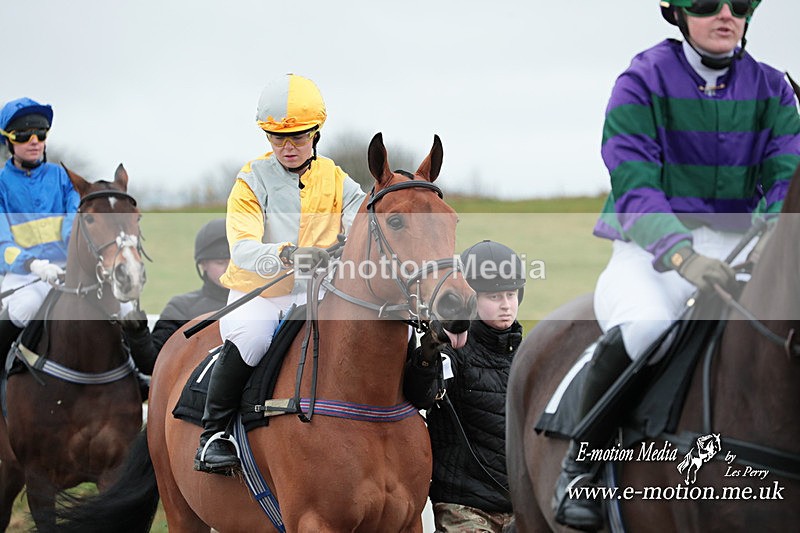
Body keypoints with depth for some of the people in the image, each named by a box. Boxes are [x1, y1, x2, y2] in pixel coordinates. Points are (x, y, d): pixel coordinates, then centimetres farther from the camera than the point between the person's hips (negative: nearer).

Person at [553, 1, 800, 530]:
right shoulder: (643, 82, -5)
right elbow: (634, 188, -16)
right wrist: (683, 256, -33)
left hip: (738, 249, 4)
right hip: (650, 249, -4)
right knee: (643, 326, -35)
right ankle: (581, 459, -13)